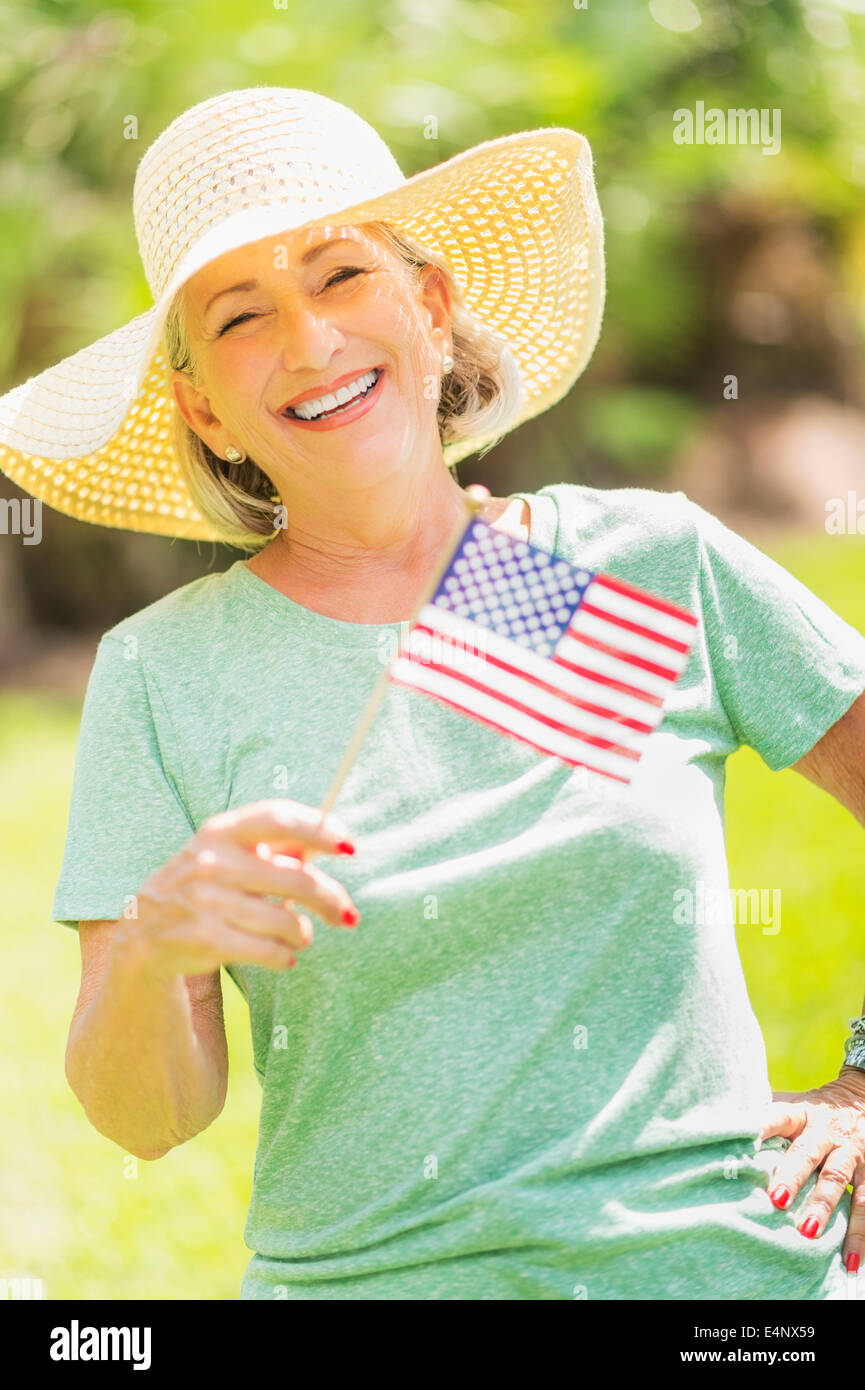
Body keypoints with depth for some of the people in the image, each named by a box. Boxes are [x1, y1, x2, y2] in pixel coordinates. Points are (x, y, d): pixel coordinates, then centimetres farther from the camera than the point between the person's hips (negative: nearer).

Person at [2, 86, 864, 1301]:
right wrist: (144, 952, -24)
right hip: (365, 1275, 0)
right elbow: (146, 1116, -5)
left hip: (731, 1256, 0)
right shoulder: (164, 675, -1)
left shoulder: (650, 564, 0)